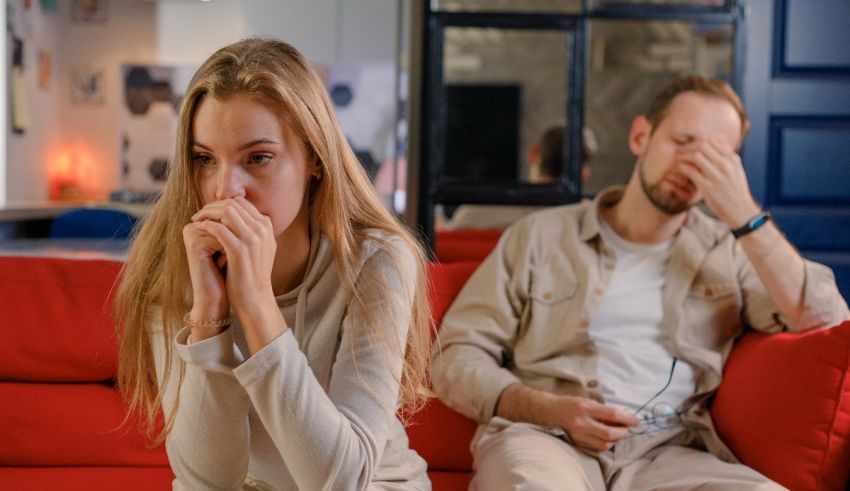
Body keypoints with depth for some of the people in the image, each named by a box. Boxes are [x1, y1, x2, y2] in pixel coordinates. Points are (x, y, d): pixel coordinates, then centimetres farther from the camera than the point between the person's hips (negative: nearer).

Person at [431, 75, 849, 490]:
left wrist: (745, 215, -5)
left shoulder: (729, 253, 17)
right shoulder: (541, 235, 13)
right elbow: (456, 357, 8)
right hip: (543, 436, -2)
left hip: (667, 453, 3)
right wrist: (553, 410, -9)